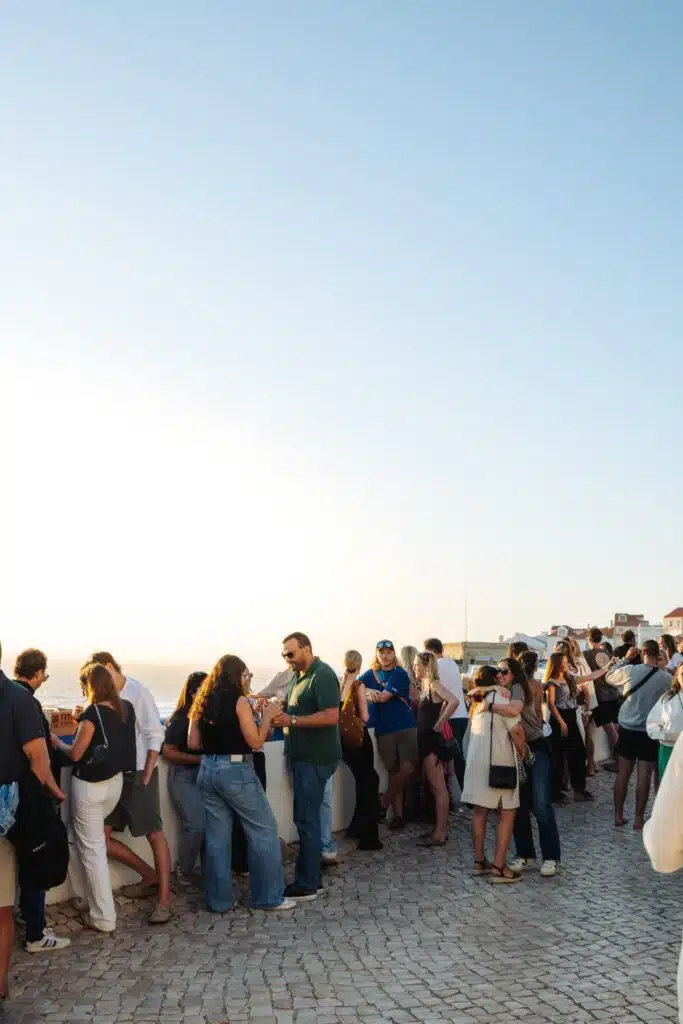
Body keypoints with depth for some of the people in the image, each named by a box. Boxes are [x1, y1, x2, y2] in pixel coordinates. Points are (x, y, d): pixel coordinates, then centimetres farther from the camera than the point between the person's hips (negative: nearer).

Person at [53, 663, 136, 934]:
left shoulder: (92, 713, -19)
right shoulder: (127, 709, 1)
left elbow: (75, 754, -13)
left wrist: (57, 742, 6)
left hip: (89, 786, -7)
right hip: (115, 782, 7)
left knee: (92, 849, 3)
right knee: (95, 841, 25)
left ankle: (104, 917, 8)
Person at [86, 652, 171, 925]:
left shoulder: (137, 692, -11)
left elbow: (155, 734, -12)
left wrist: (146, 776, -14)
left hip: (138, 772, -7)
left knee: (154, 834, -3)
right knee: (99, 835, 6)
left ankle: (164, 899, 5)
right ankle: (151, 876, 22)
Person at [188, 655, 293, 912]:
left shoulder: (202, 703, 8)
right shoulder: (239, 701, -10)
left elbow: (193, 743, 9)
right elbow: (255, 742, -11)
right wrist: (267, 716, 1)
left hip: (207, 771, 7)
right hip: (236, 772, -6)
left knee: (217, 836, 12)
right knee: (263, 831, 6)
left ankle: (219, 899, 17)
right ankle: (268, 897, 10)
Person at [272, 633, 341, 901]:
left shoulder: (322, 676, -15)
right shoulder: (299, 676, 14)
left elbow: (331, 716, -23)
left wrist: (291, 721, -22)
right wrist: (279, 711, 1)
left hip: (315, 759, -9)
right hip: (303, 757, 9)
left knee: (306, 820, -5)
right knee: (307, 819, 14)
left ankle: (307, 886, 3)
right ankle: (312, 878, 22)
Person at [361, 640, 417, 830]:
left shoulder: (400, 674, -3)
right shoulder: (370, 675, 10)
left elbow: (384, 697, -13)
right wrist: (367, 691, -22)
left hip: (406, 727, -2)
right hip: (384, 730, 2)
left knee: (407, 769, -11)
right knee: (394, 772, 4)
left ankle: (385, 800, 11)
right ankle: (398, 814, 13)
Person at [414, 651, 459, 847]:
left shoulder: (434, 684, -13)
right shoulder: (425, 686, 13)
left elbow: (453, 701, -28)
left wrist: (439, 724, -20)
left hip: (432, 740, -10)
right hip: (426, 740, 10)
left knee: (438, 788, -5)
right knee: (435, 787, 13)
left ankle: (440, 833, -3)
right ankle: (442, 828, 20)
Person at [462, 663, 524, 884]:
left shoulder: (479, 699, 14)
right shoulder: (501, 695, -9)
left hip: (476, 760, 7)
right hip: (498, 761, -7)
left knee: (480, 810, 11)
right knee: (507, 813, -3)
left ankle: (479, 861, 18)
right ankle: (499, 867, -5)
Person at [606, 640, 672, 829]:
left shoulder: (629, 670, -10)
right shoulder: (666, 678, -9)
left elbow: (609, 677, 9)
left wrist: (625, 659, 10)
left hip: (627, 728, 2)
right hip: (650, 731, -2)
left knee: (623, 774, 10)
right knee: (644, 776, 4)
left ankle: (618, 816, 16)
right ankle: (638, 818, 9)